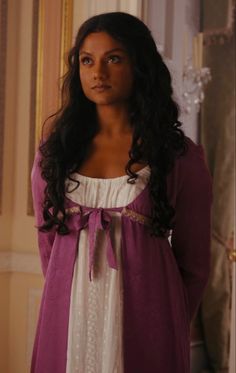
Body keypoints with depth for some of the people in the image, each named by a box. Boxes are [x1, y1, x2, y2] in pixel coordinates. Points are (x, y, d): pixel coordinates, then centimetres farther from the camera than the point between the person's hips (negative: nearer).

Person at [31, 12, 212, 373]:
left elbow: (194, 261, 3)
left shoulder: (180, 155, -3)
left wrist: (170, 326, 9)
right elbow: (48, 242, 12)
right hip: (69, 314, 3)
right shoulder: (54, 149, 5)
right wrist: (70, 300, 15)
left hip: (144, 315, -2)